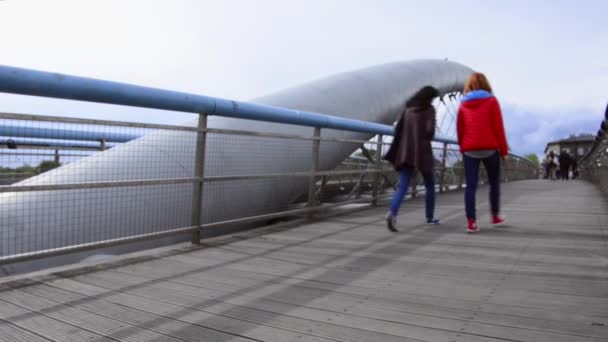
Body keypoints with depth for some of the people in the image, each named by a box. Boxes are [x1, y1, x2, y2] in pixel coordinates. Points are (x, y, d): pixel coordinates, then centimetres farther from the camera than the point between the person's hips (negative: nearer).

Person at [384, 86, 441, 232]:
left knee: (402, 187, -3)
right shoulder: (429, 109, -2)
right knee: (430, 185, 17)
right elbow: (430, 130, -13)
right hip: (423, 152, -3)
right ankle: (430, 217, 26)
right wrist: (427, 138, 8)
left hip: (406, 153, 4)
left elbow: (398, 129, 8)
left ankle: (392, 213, -27)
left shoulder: (408, 109, 11)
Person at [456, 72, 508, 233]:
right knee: (494, 182, 16)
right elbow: (498, 127, -3)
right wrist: (504, 149, 2)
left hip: (469, 150, 2)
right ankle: (495, 216, 25)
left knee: (471, 185, -1)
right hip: (489, 148, -2)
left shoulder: (463, 105, 9)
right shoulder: (491, 101, 1)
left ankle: (471, 222, -9)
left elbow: (459, 129, 8)